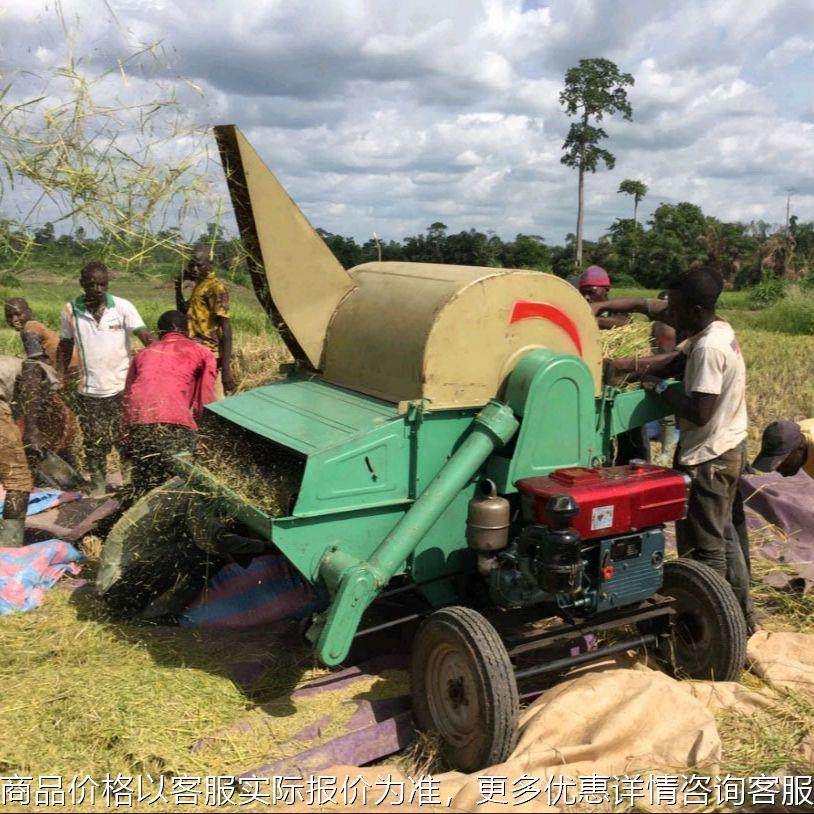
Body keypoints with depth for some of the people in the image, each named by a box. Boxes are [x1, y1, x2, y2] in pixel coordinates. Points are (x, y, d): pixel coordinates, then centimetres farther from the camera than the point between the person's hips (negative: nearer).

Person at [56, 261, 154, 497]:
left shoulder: (123, 307, -7)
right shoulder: (70, 310, 0)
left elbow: (144, 335, -16)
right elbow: (65, 346, 12)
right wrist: (59, 378, 9)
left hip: (122, 388, -2)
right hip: (89, 391, 2)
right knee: (94, 442, 11)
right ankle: (98, 483, 27)